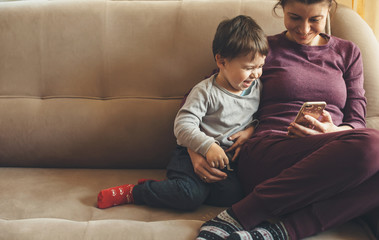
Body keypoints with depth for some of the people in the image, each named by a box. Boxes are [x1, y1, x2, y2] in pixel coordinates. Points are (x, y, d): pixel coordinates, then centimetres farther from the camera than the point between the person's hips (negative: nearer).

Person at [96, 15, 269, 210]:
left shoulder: (257, 87, 6)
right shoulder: (205, 91, -10)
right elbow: (183, 125, -16)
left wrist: (251, 130, -3)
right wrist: (208, 146, -29)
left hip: (228, 158, 6)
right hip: (195, 153, -6)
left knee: (234, 194, -21)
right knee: (192, 196, -29)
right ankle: (133, 192, -8)